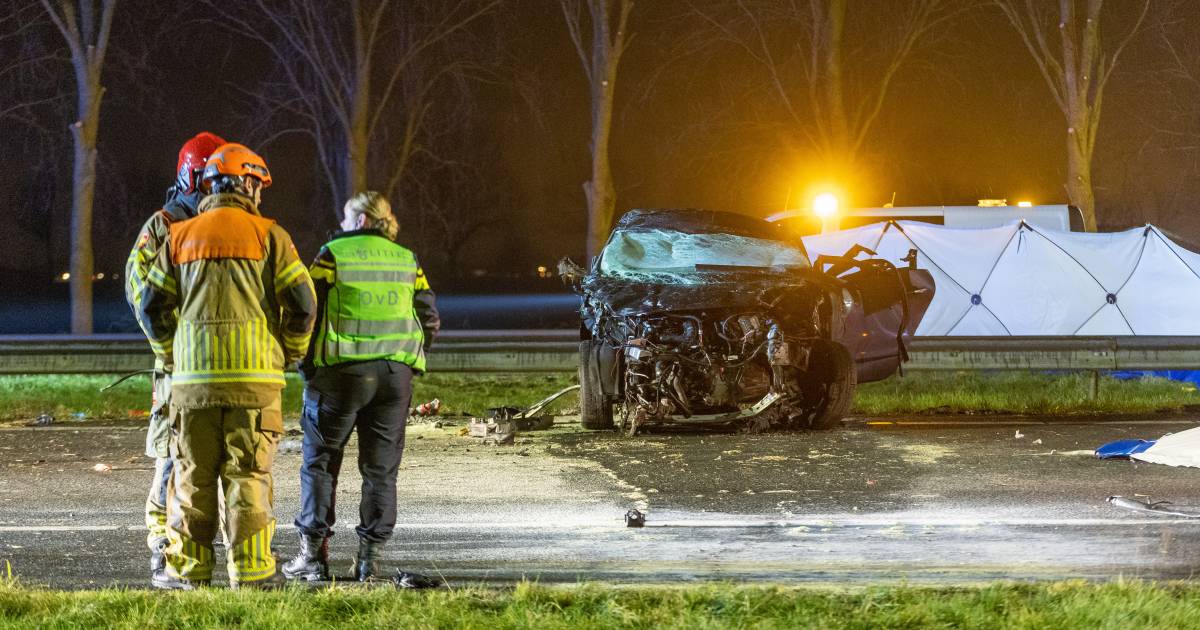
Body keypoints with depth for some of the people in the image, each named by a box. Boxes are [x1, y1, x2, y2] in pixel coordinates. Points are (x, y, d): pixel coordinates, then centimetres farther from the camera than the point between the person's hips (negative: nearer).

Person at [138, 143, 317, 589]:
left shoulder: (180, 237, 8)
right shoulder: (268, 235, 0)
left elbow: (153, 307, 7)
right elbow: (302, 304, -4)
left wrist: (171, 356, 21)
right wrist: (289, 355, 11)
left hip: (194, 376, 2)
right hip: (255, 373, -2)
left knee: (192, 474, 9)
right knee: (249, 474, 2)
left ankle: (188, 569, 10)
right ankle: (250, 570, 0)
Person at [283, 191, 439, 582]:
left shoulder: (333, 255, -3)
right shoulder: (407, 261, 10)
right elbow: (429, 320, 10)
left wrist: (306, 365, 4)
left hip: (340, 373, -3)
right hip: (395, 374, 4)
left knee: (320, 462, 6)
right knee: (381, 468, 8)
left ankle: (314, 554, 3)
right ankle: (370, 556, 6)